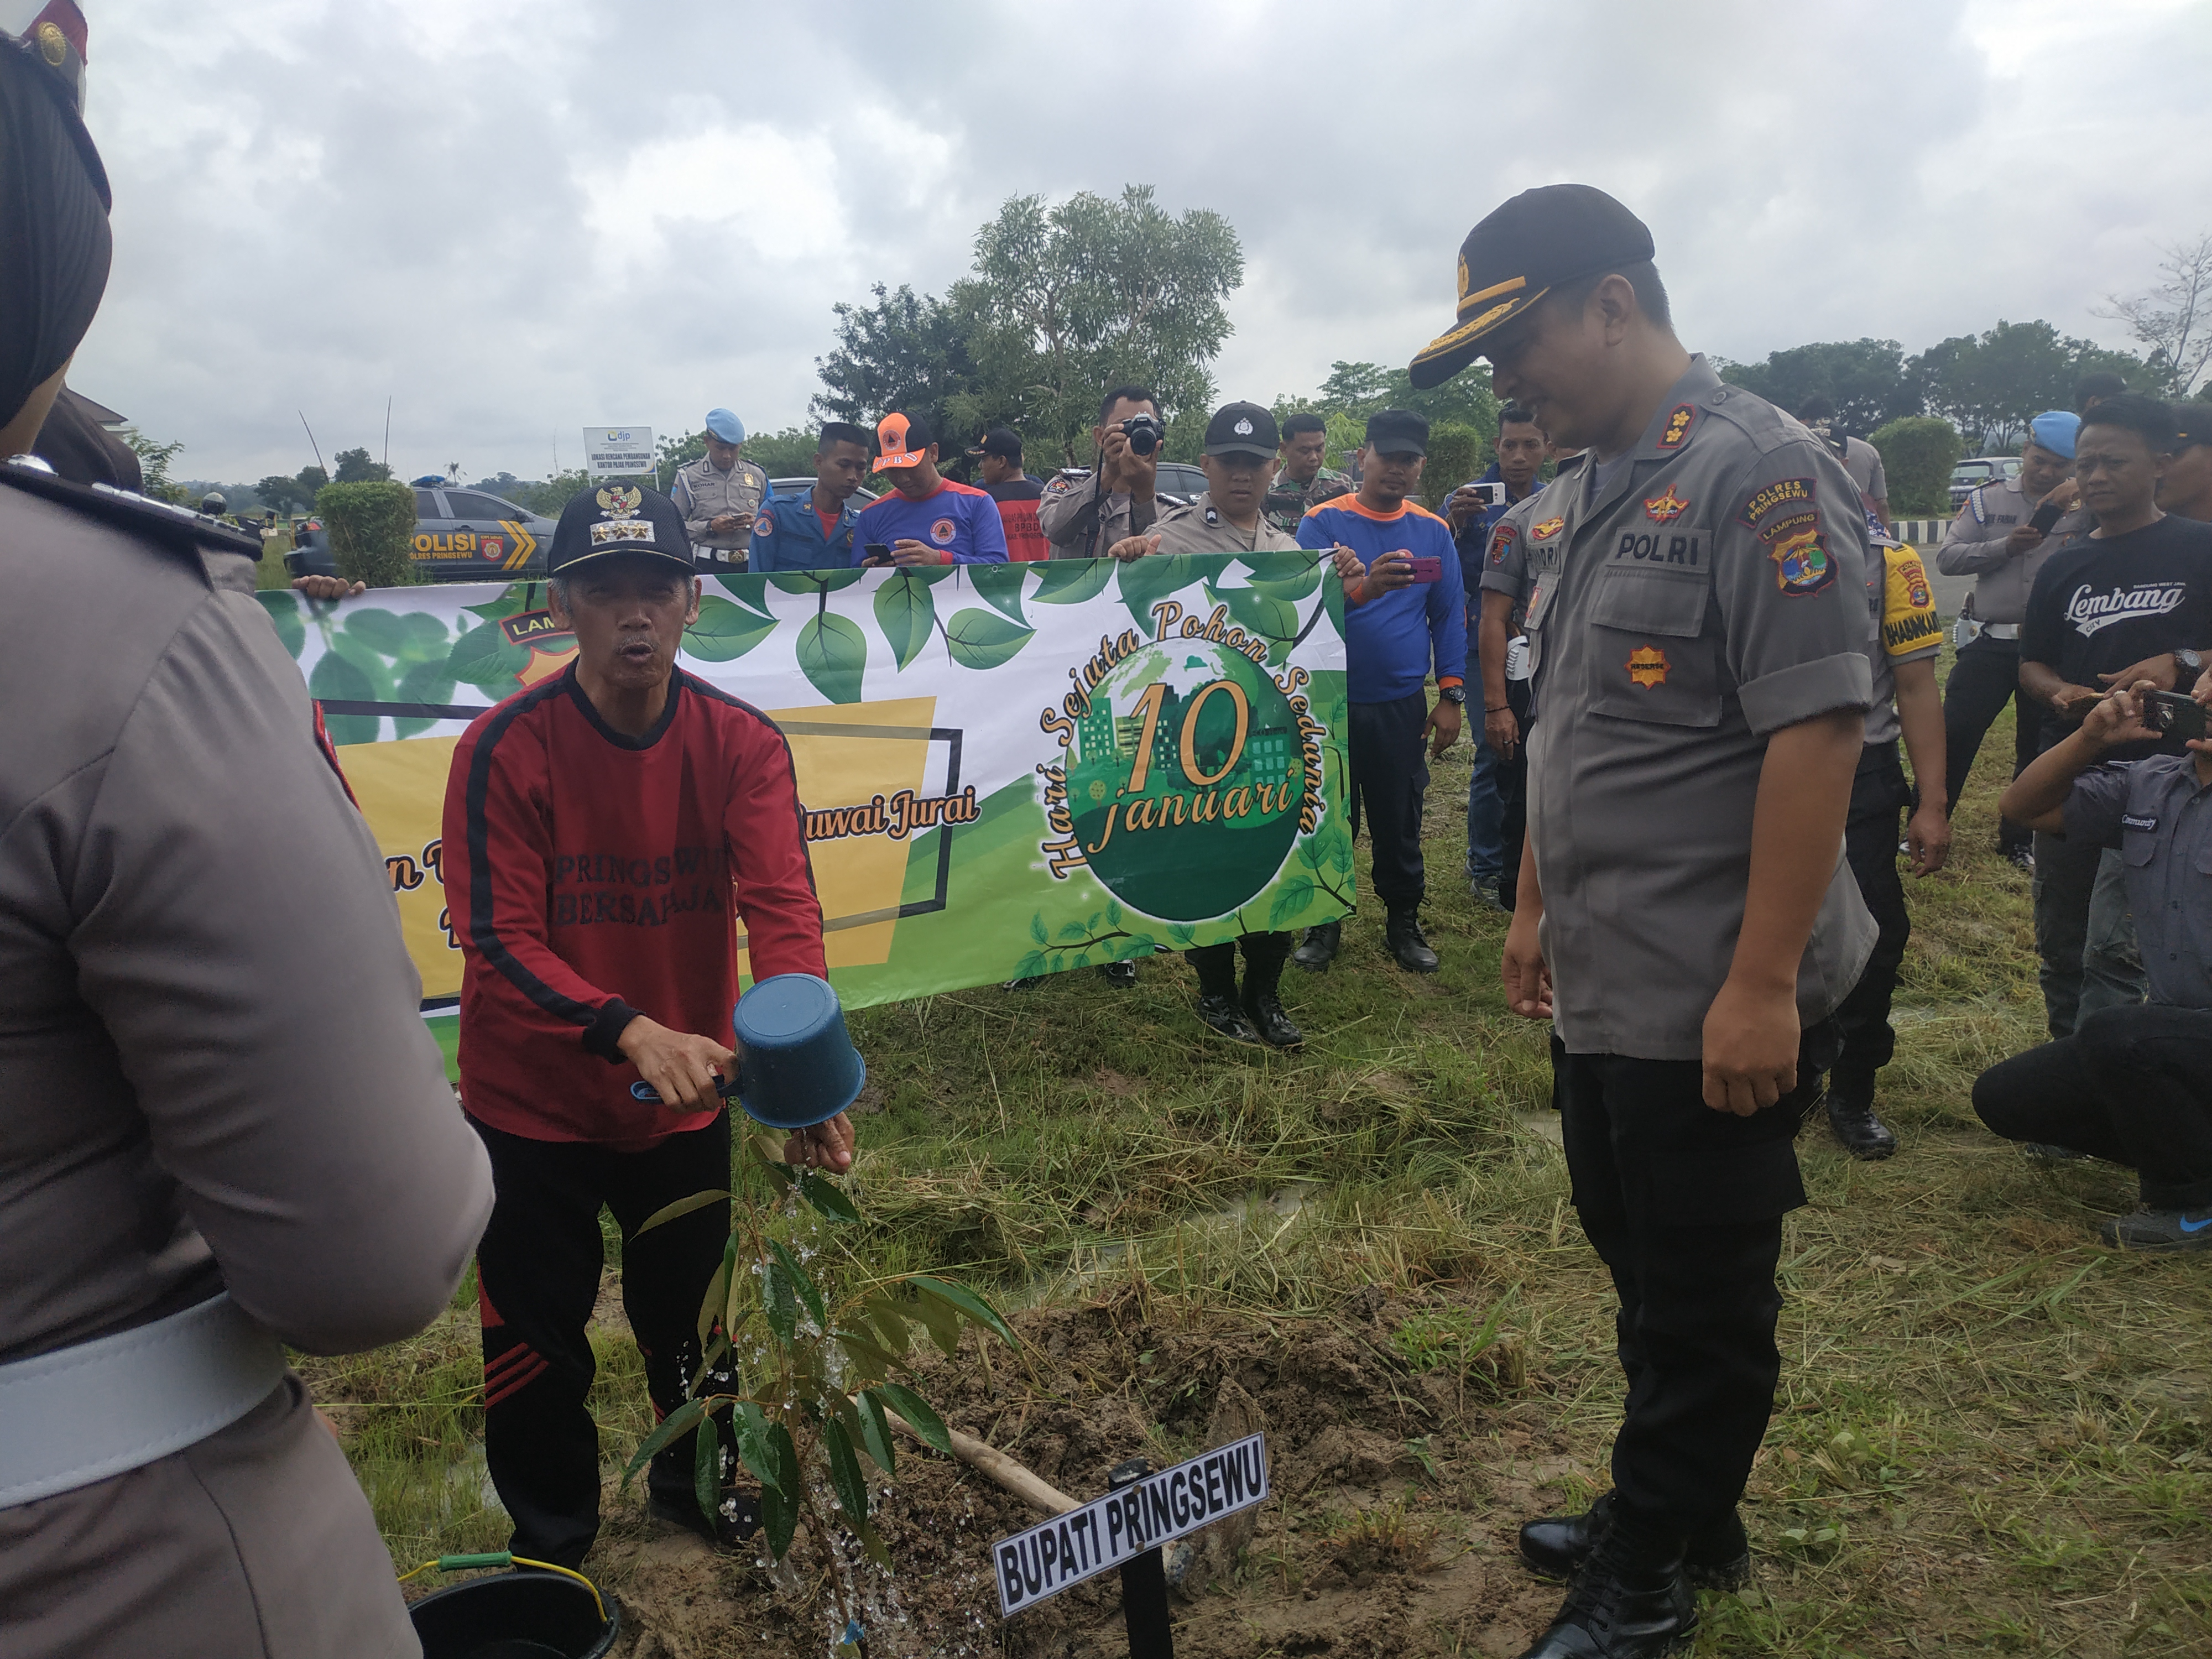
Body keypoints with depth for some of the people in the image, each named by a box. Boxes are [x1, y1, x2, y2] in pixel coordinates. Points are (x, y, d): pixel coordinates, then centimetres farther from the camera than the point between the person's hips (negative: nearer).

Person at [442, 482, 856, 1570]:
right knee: (538, 1349, 12)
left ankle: (694, 1482, 51)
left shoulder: (743, 743, -12)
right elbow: (498, 942, -23)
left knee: (690, 1319, 21)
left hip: (687, 1100, 2)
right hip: (532, 1107, -2)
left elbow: (780, 907, -23)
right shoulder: (504, 749, -19)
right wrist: (628, 1030, -40)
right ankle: (552, 1542, 41)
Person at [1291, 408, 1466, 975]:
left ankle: (1403, 923, 25)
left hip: (1402, 706, 2)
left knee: (1399, 821, 9)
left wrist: (1451, 695, 0)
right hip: (1329, 701, -2)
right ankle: (1324, 924, 23)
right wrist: (1362, 588, -35)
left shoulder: (1433, 532, 6)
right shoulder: (1322, 523, -3)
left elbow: (1450, 617, 7)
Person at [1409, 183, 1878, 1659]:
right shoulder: (1582, 497, 11)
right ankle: (1686, 1521, 41)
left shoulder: (1759, 472, -15)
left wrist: (1762, 982, -23)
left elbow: (1818, 726, -21)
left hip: (1717, 1004, -8)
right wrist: (1536, 907, 19)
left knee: (1701, 1301, 9)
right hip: (1607, 983, 8)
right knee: (1642, 1263, 21)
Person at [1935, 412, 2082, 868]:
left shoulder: (2083, 506, 2)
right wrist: (2005, 546, -16)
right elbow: (1947, 557, -3)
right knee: (1954, 736, -2)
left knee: (2038, 748, 11)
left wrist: (2082, 490, -22)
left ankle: (2018, 841, 24)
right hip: (1991, 642, -1)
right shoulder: (1988, 500, 3)